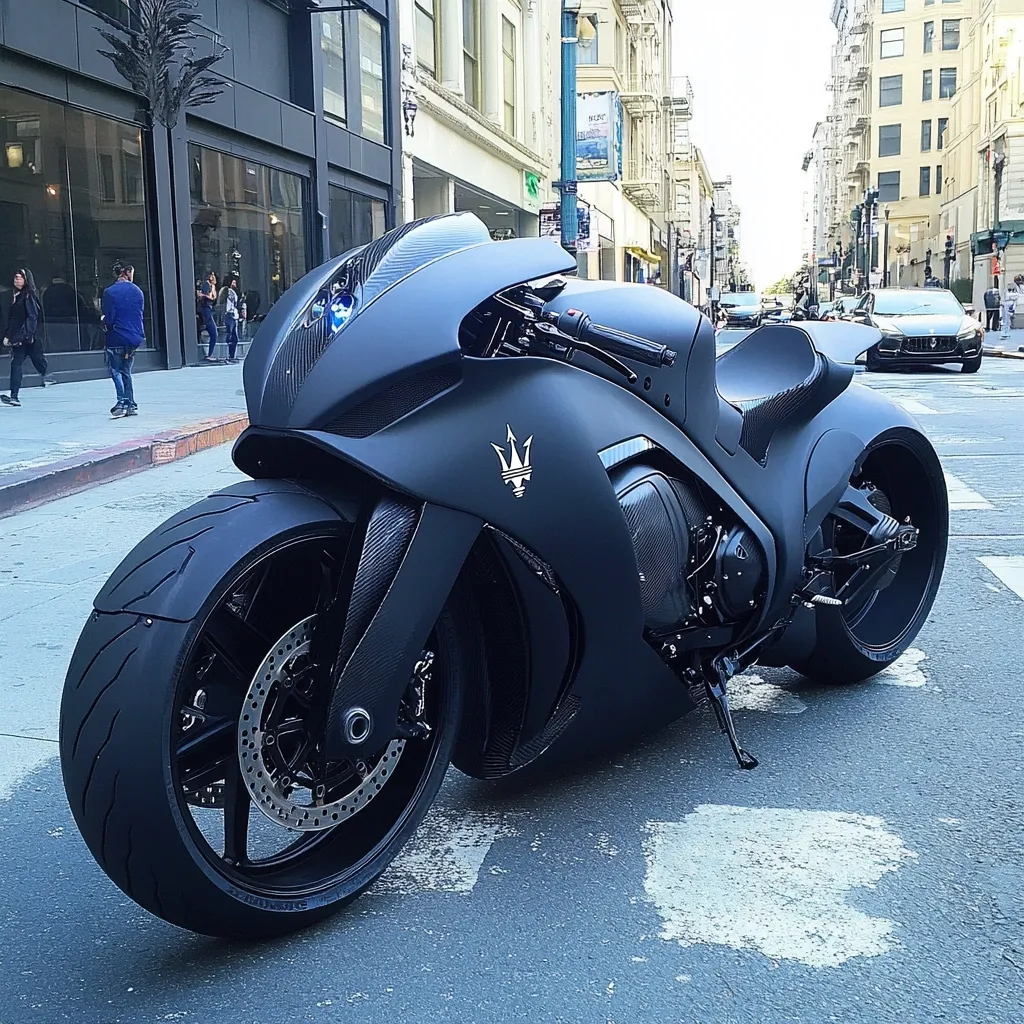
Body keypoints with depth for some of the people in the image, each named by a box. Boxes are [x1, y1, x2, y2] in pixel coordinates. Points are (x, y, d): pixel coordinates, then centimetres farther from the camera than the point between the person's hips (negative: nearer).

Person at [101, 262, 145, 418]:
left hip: (117, 337, -4)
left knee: (115, 370, 3)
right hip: (134, 337, 4)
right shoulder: (137, 291, 3)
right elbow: (141, 314, 9)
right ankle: (130, 406, 12)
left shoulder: (110, 292, -8)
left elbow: (109, 319, -9)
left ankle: (122, 402, -15)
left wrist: (105, 320, 12)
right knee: (126, 371, 14)